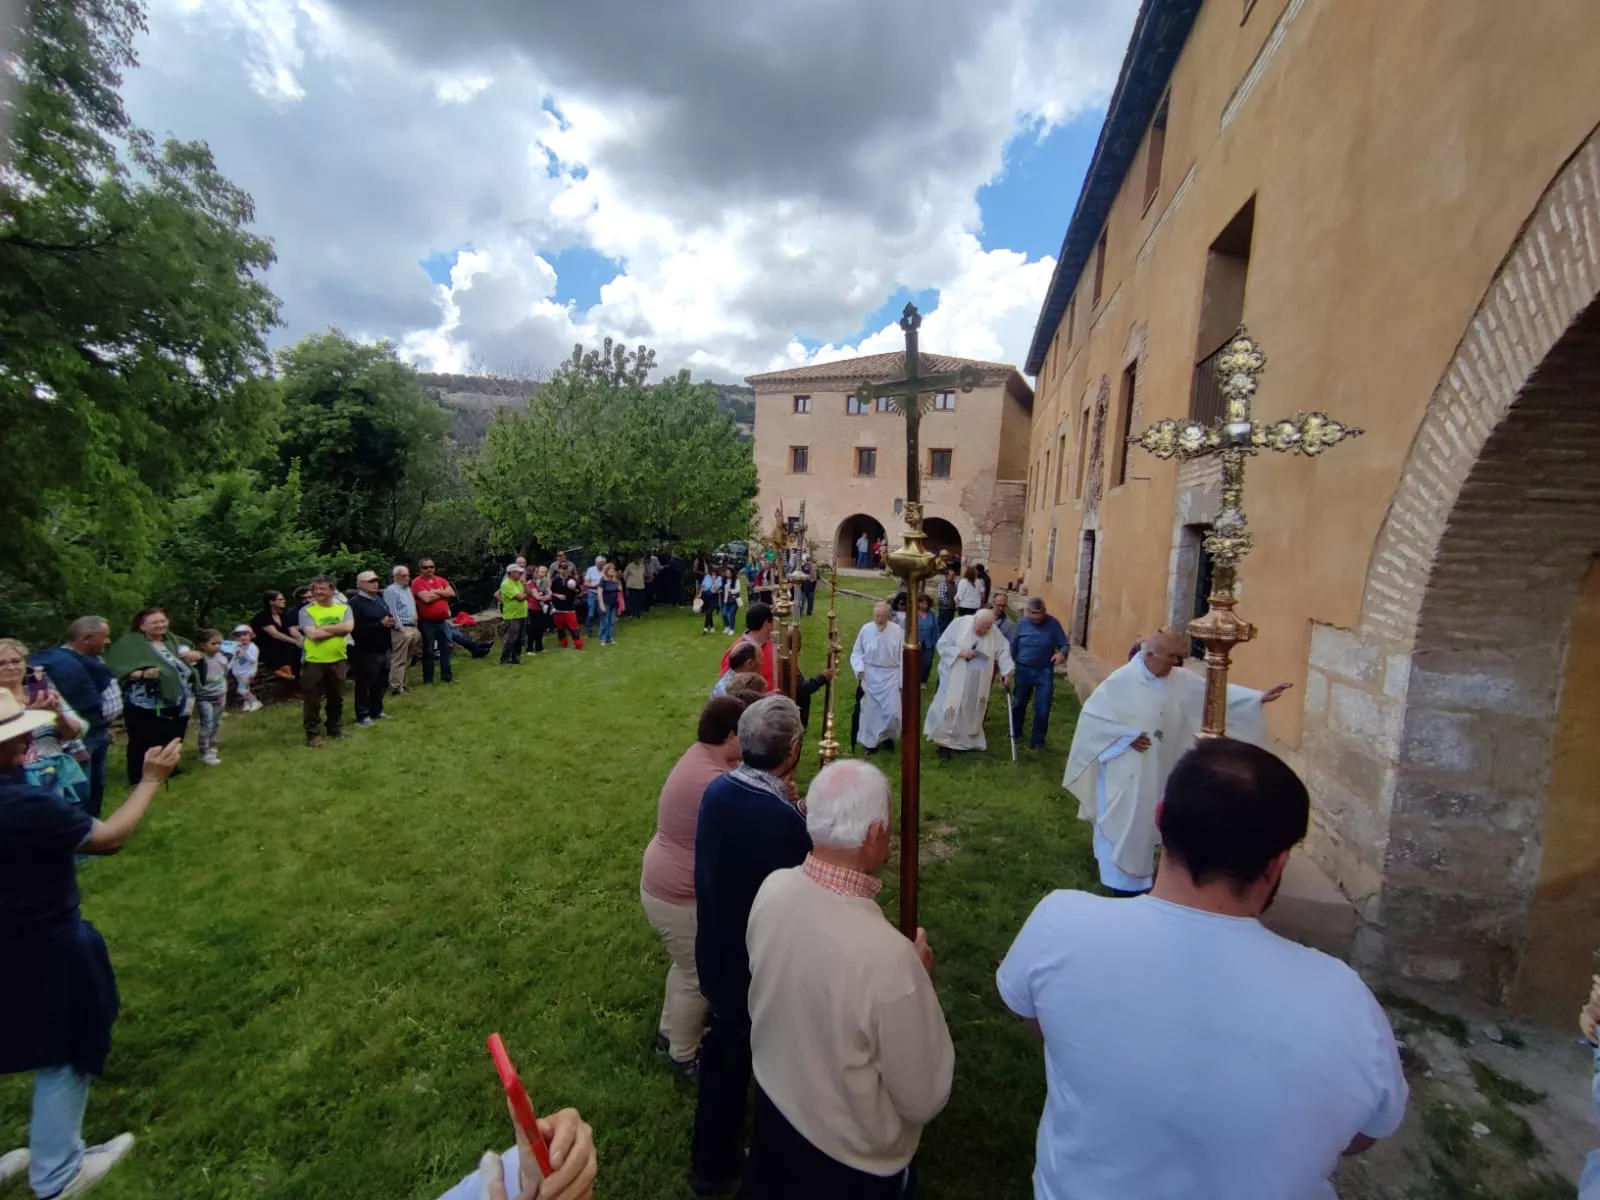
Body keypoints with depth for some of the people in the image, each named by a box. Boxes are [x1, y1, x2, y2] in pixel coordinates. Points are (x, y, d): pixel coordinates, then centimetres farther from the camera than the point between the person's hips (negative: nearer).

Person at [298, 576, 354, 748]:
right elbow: (312, 634, -18)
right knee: (312, 700, 4)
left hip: (338, 660, 2)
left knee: (337, 697, 16)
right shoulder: (306, 611, -5)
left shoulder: (344, 608, 3)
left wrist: (324, 627, -16)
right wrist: (337, 629, -13)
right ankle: (313, 733, 16)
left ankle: (336, 727, 31)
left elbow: (349, 628, -15)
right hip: (314, 661, -2)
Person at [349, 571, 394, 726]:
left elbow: (387, 617, 26)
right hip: (366, 651, -8)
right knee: (364, 684, 2)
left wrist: (392, 622, 5)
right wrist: (381, 624, -24)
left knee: (381, 682, 16)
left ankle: (376, 711, 30)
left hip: (383, 649, 8)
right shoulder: (355, 603, -14)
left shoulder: (380, 598, 13)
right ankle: (363, 716, 13)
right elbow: (357, 629, -24)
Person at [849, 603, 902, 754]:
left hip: (891, 675, 0)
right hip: (870, 676, 0)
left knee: (893, 711, -2)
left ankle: (887, 736, 28)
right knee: (870, 711, 8)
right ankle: (871, 741, 29)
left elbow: (902, 655, -2)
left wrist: (902, 679, -2)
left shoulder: (896, 630, -9)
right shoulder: (866, 629, -9)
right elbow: (856, 652, 1)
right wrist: (859, 669, -13)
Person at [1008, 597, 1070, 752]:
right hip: (1023, 670, 2)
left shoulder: (1053, 624, -11)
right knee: (1018, 704, 18)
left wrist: (1062, 653, -28)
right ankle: (1015, 732, 39)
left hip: (1045, 671, -2)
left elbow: (1065, 644, -5)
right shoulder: (1021, 624, -7)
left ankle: (1037, 740, 16)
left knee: (1042, 708, -2)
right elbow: (1012, 647, 0)